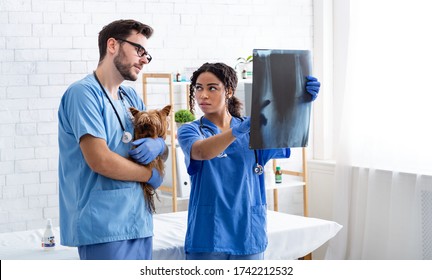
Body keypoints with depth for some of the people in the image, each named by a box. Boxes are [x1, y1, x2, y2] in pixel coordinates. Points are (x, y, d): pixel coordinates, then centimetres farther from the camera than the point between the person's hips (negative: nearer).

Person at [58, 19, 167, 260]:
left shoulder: (131, 97, 14)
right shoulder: (84, 93, -10)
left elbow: (164, 151, 21)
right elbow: (100, 160, -19)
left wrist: (158, 145, -4)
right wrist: (152, 175, -4)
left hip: (139, 221, 8)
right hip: (105, 227, -8)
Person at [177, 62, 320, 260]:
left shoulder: (253, 128, 8)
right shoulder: (189, 131, 1)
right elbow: (202, 152, -21)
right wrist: (241, 128, -38)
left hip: (248, 235, 2)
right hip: (207, 235, -2)